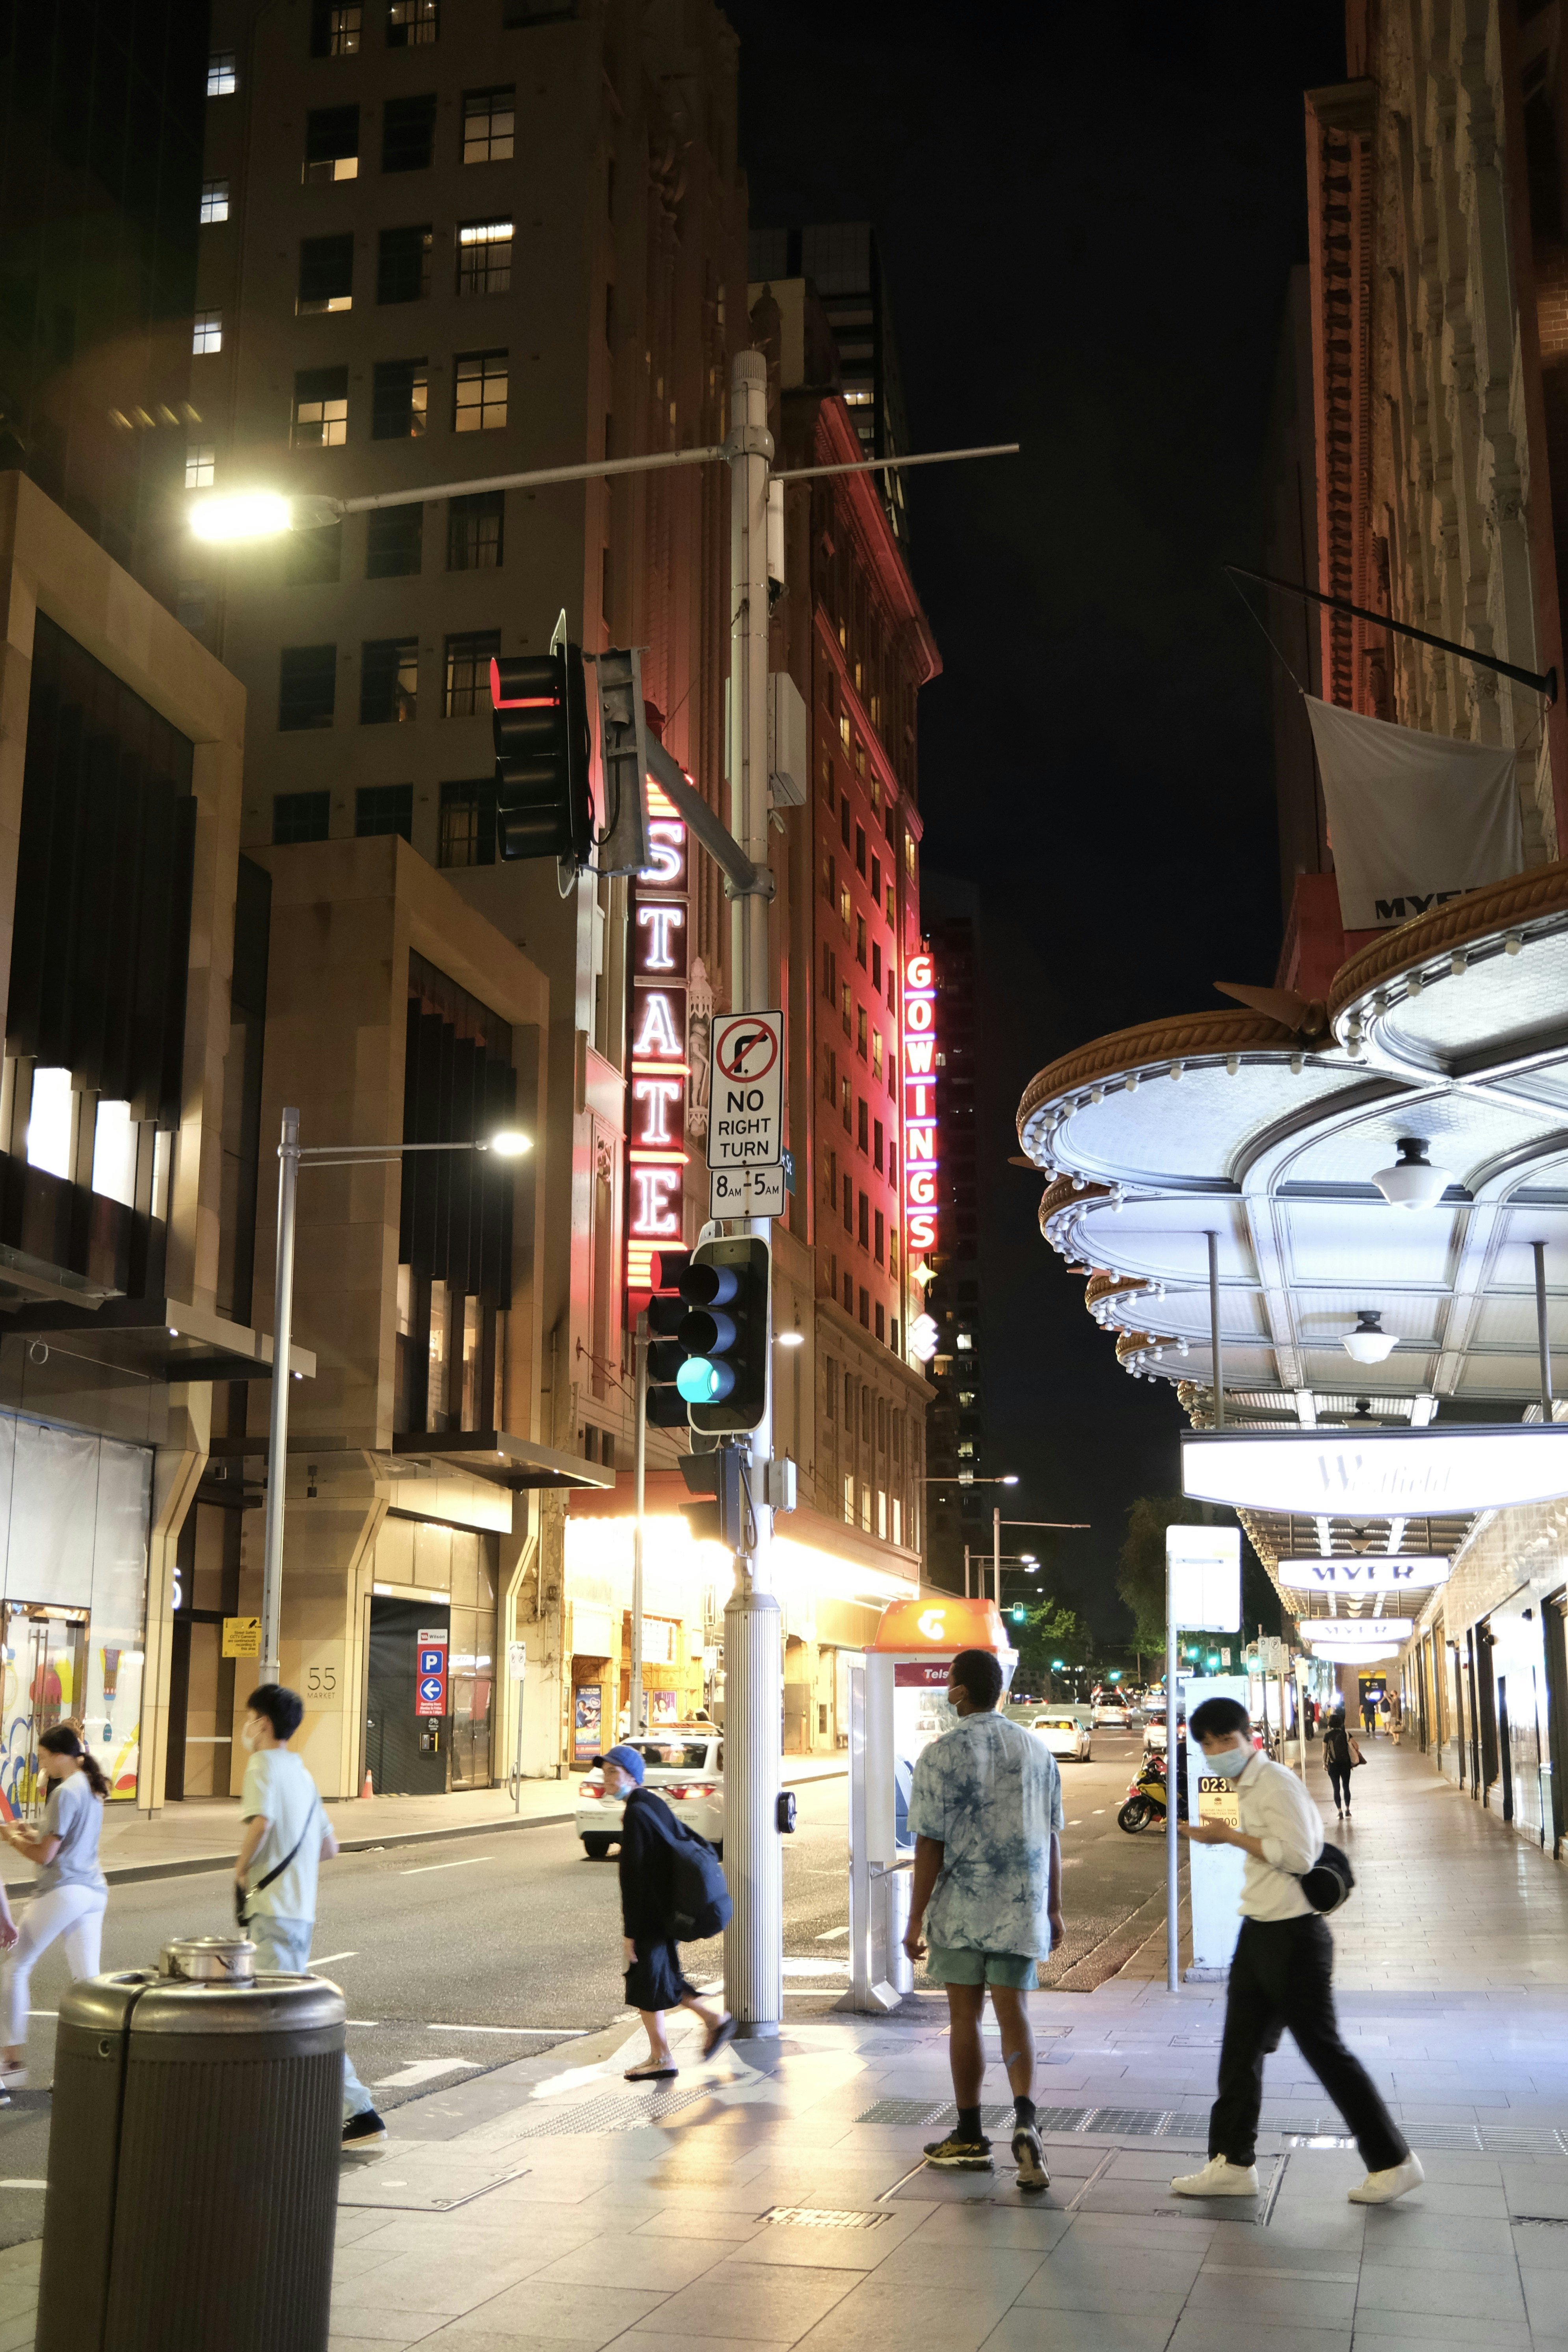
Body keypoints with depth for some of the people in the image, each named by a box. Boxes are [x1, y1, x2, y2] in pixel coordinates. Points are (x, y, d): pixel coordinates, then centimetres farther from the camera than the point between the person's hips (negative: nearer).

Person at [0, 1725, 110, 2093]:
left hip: (63, 1892, -9)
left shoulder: (65, 1793, -14)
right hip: (94, 1891, 9)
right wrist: (31, 1834, 16)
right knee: (87, 1979, 7)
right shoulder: (92, 1787, 13)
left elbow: (45, 1855, -14)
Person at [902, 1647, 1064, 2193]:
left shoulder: (941, 1754, -10)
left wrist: (916, 1919, -3)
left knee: (964, 2016, 8)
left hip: (962, 1908, -3)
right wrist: (1053, 1908, 18)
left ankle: (970, 2138, 17)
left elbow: (930, 1845, -10)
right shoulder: (1036, 1749, 5)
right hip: (1022, 1906, 3)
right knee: (1013, 2012, 5)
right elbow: (1052, 1837, 9)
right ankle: (1025, 2119, -18)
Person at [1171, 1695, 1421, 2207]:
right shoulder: (1250, 1787, 14)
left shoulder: (1276, 1783, -15)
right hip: (1259, 1934, 10)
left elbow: (1298, 1855, -22)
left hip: (1293, 1936, -10)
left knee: (1323, 2049, -1)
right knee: (1240, 2050, 9)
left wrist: (1231, 1836, -18)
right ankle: (1232, 2162, 16)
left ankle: (1393, 2162, 10)